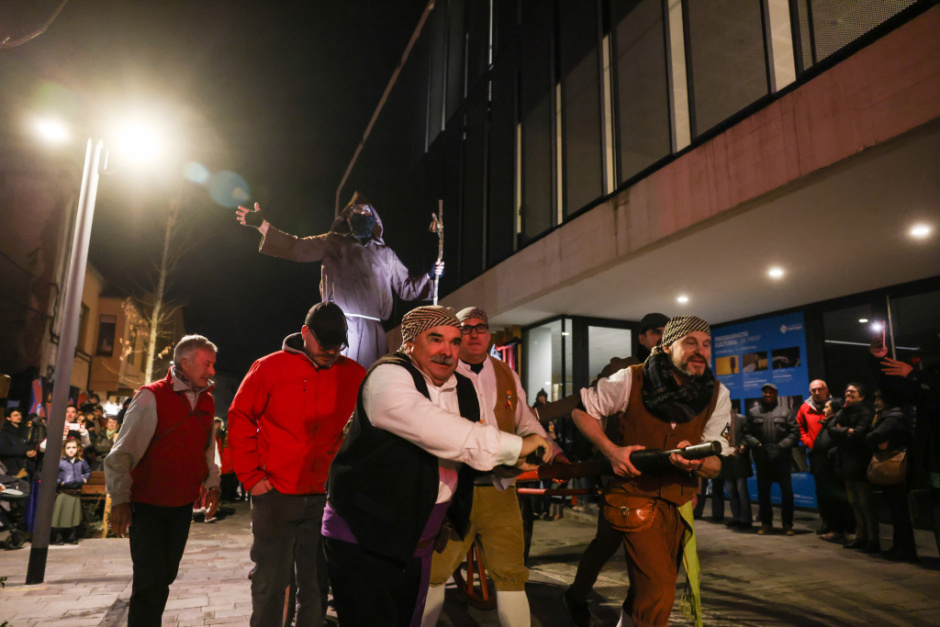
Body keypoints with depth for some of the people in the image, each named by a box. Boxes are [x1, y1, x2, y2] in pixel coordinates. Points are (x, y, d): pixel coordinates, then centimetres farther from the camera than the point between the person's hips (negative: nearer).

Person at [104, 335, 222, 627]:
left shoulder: (207, 402, 5)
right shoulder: (152, 397, -13)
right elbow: (122, 451, -14)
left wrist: (212, 484, 8)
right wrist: (120, 500, -18)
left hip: (182, 505, 6)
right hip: (147, 504, -6)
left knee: (165, 575, 15)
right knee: (151, 580, -6)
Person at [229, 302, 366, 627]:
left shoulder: (355, 375, 0)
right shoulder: (270, 367, -3)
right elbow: (240, 418, 1)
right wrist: (251, 476, -4)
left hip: (326, 497, 2)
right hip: (275, 494, -1)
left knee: (317, 585, 11)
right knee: (270, 583, 9)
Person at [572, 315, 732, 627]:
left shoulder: (717, 395, -4)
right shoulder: (631, 380, -14)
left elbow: (715, 466, -5)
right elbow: (581, 410, -3)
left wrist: (697, 463, -29)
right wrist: (611, 450, -17)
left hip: (679, 501, 5)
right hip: (636, 495, -5)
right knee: (658, 592, -16)